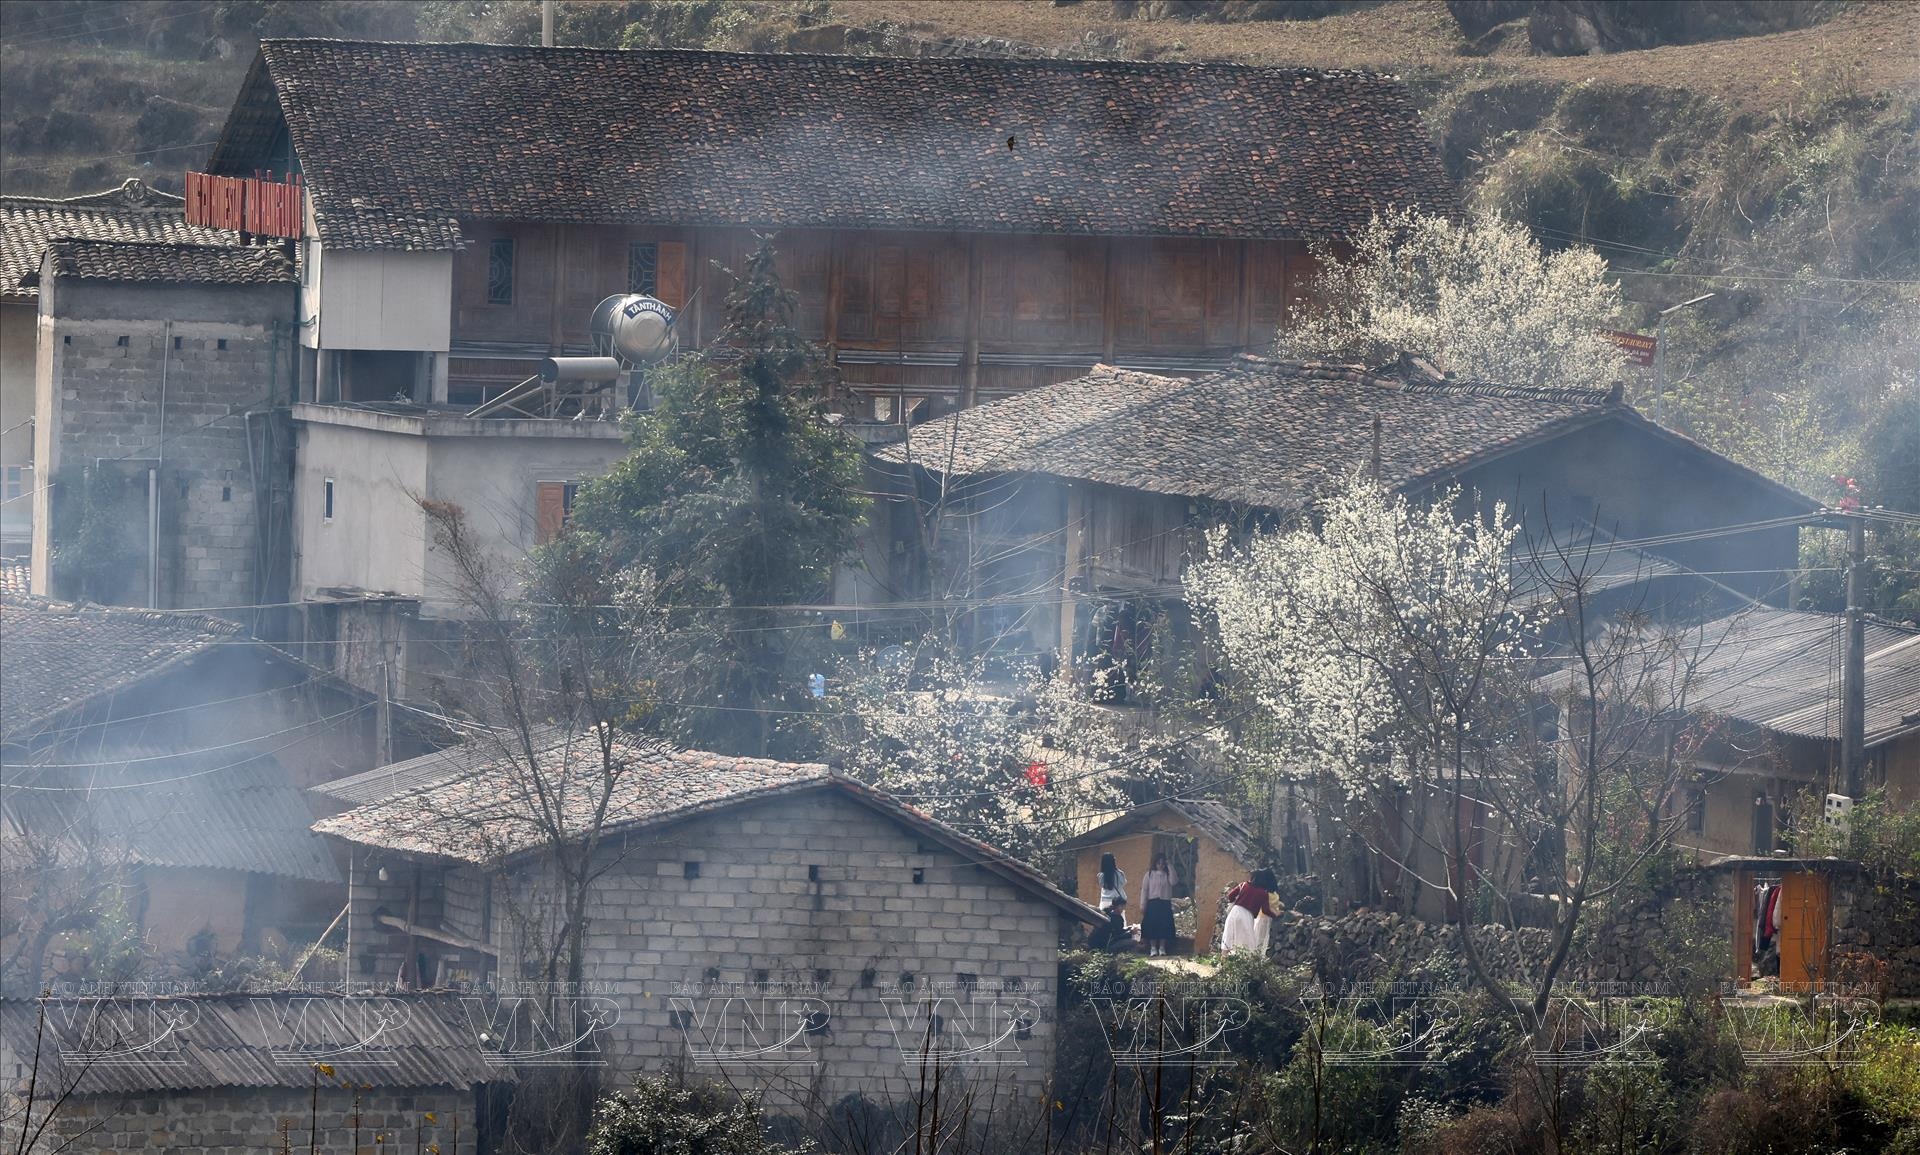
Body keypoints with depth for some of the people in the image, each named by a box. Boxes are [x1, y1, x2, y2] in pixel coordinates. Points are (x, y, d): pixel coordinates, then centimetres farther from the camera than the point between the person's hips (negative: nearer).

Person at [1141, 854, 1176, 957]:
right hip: (1153, 903, -1)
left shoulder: (1168, 875, 8)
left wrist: (1170, 867, -12)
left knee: (1164, 926, -3)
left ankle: (1162, 948, 3)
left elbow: (1173, 882, -14)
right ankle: (1153, 948, -2)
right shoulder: (1150, 874, 7)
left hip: (1165, 903, 1)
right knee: (1152, 926, -6)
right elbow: (1144, 890, 5)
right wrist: (1143, 905, -2)